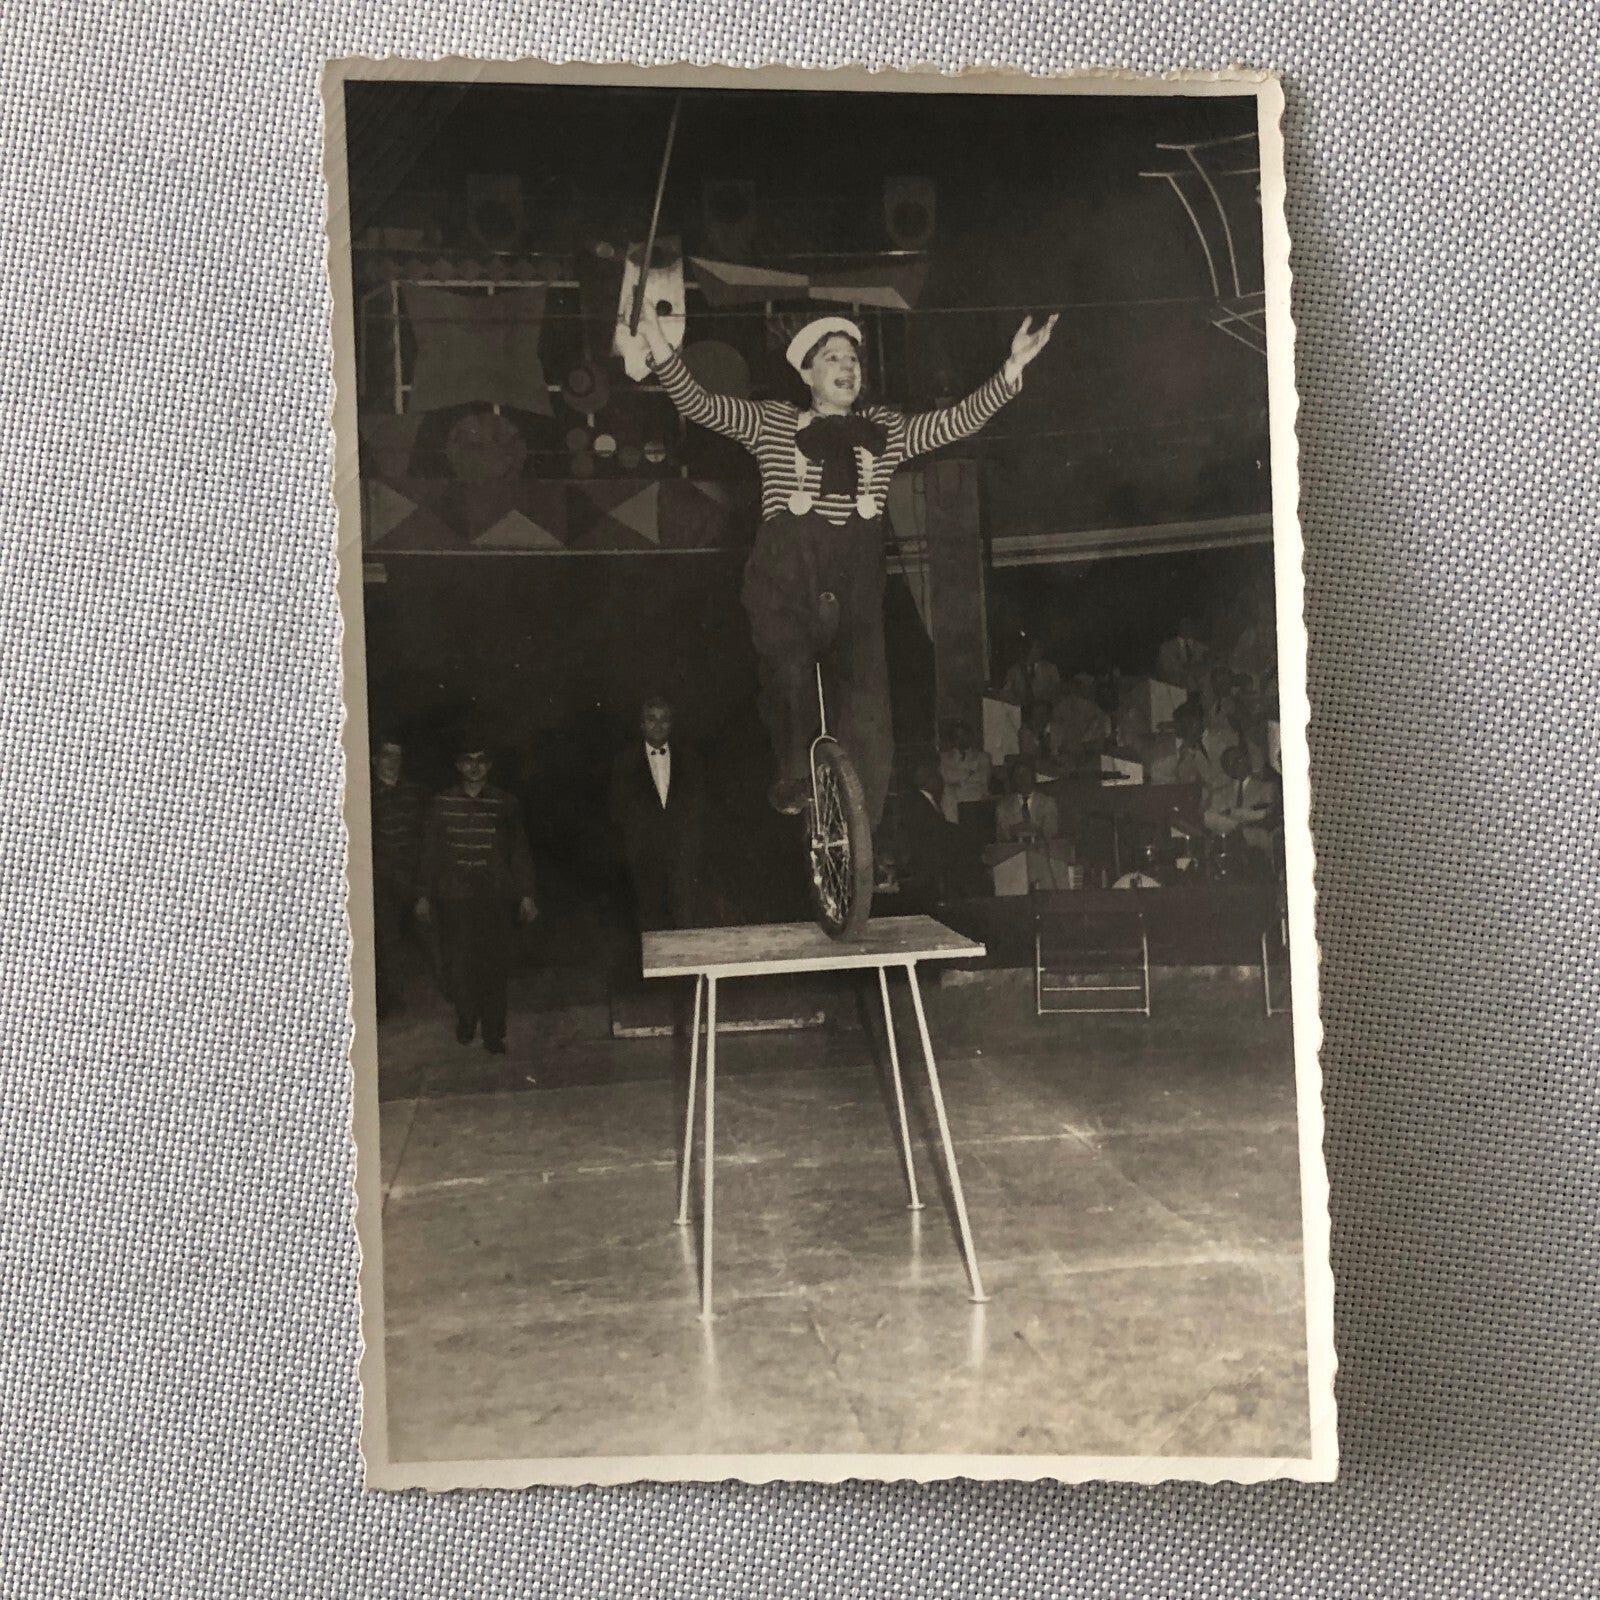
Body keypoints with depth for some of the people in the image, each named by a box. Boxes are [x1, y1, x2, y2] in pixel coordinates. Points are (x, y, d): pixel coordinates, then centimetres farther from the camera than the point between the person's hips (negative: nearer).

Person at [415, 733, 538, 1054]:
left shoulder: (505, 805, 4)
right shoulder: (441, 804, 5)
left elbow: (519, 853, 7)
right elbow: (429, 853, 9)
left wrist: (526, 895, 2)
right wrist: (424, 895, 8)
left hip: (496, 898, 0)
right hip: (454, 898, 0)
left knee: (495, 966, -1)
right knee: (459, 964, -1)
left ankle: (494, 1035, 9)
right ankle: (466, 1019, 23)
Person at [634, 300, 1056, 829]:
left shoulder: (885, 429, 21)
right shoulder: (772, 421, 16)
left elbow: (959, 420, 13)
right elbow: (697, 404, 8)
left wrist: (1014, 366, 1)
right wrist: (657, 342, -7)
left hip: (855, 576, 2)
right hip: (787, 572, -1)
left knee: (868, 721, -10)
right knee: (788, 671, -30)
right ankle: (794, 775, -5)